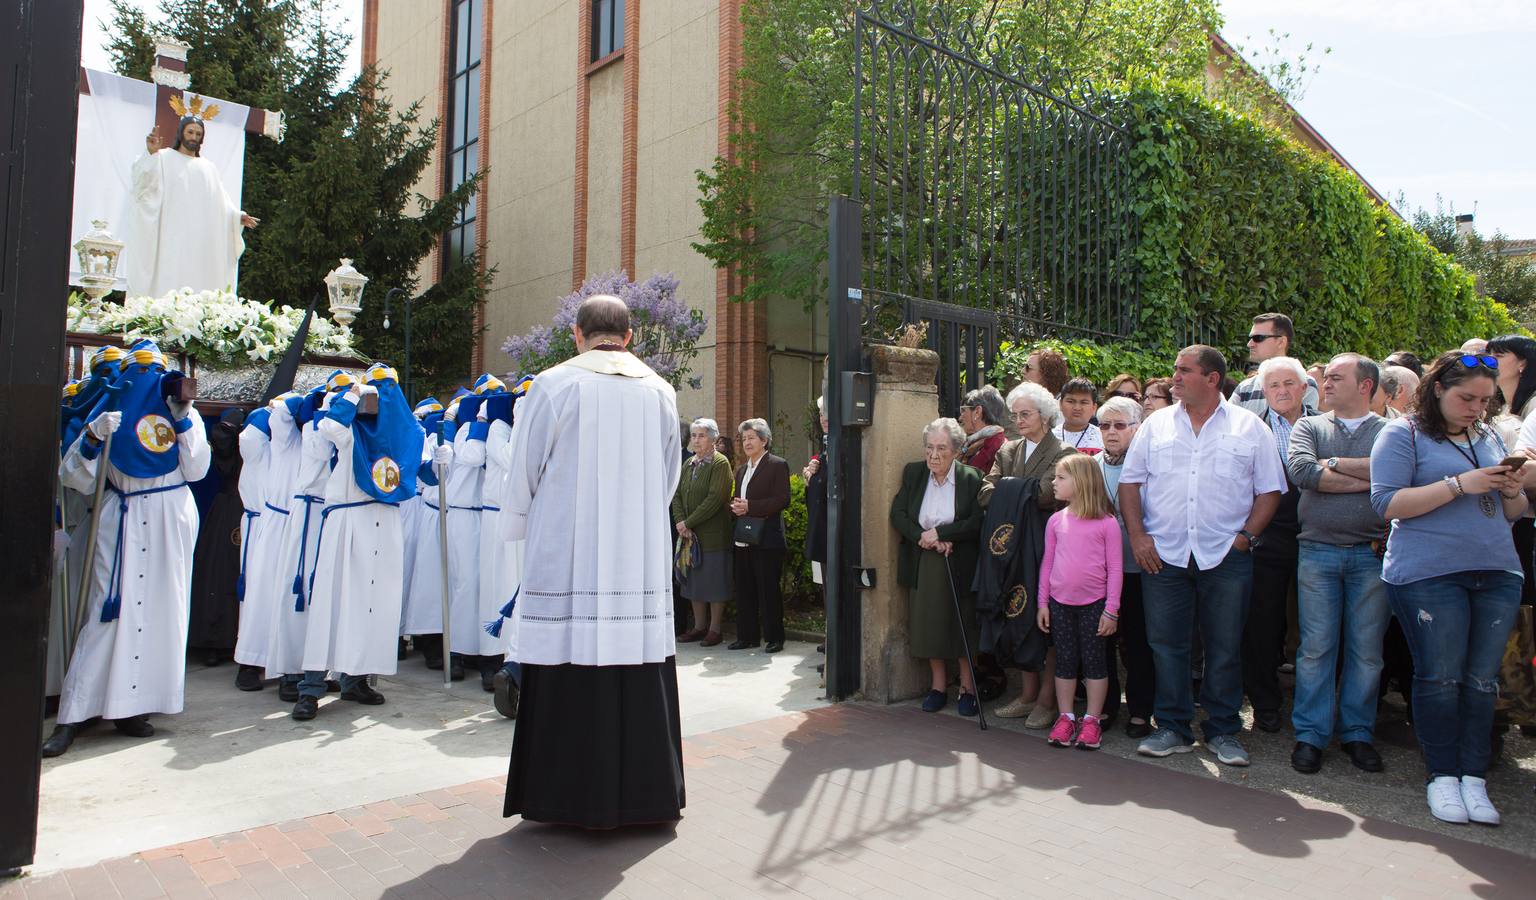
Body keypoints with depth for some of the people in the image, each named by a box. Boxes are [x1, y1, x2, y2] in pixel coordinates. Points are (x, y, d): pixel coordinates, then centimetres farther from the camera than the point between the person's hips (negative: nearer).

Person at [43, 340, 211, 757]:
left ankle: (132, 707, 9)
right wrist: (92, 437, -15)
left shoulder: (183, 413, 10)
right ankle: (72, 717, -1)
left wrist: (183, 420, -5)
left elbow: (196, 469, 0)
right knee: (107, 610, -7)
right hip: (122, 518, -1)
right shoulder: (109, 411, 6)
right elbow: (77, 480, 1)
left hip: (171, 518, 2)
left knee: (160, 609, 0)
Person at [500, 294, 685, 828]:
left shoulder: (553, 386, -5)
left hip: (566, 555, -3)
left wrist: (517, 527, 18)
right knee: (640, 675, 8)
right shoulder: (660, 392, 6)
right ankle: (643, 793, 19)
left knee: (571, 672, 4)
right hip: (644, 558, 4)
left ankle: (571, 795, 14)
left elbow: (524, 473, 1)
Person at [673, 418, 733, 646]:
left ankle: (715, 629, 9)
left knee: (714, 581, 0)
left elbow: (715, 499, -17)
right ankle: (699, 626, 21)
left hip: (713, 533, -7)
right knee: (693, 579, 11)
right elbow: (677, 495, 8)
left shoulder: (720, 463, -8)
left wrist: (688, 522, -15)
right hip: (689, 533, 7)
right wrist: (681, 523, -8)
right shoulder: (688, 464, 13)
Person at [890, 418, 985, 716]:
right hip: (922, 565, 3)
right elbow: (898, 515, -2)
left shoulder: (972, 478, -9)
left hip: (960, 566, -3)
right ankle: (938, 686, 24)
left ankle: (967, 688, 20)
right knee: (929, 625, 10)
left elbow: (977, 523, -15)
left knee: (962, 625, 5)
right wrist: (925, 538, -16)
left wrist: (938, 533, -20)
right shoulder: (913, 473, 1)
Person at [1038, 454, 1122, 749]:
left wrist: (1111, 610, -8)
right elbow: (1047, 562, 7)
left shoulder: (1106, 523, -8)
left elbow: (1115, 568, -6)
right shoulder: (1056, 520, 3)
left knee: (1094, 660, 6)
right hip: (1060, 603, 3)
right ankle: (1065, 718, 20)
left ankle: (1092, 720, 17)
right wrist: (1042, 603, 5)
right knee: (1065, 661, 10)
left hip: (1093, 603, -3)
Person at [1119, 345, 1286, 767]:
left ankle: (1223, 731, 21)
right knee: (1166, 644, 5)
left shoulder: (1249, 428, 5)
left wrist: (1247, 535, -6)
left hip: (1227, 557, -1)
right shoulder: (1156, 424, 9)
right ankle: (1172, 728, 18)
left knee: (1225, 647, 6)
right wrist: (1137, 535, -3)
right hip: (1163, 554, 1)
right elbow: (1129, 483, 7)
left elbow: (1269, 491, 5)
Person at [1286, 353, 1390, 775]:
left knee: (1366, 650, 6)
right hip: (1317, 552, 0)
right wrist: (1366, 479, -8)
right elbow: (1300, 471, -9)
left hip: (1372, 554, 0)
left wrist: (1333, 464, -9)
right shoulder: (1309, 427, 10)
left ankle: (1357, 732, 20)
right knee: (1315, 647, 2)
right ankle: (1310, 733, 11)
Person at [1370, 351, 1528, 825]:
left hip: (1497, 572, 6)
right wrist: (1460, 485, -17)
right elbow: (1387, 503, -12)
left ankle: (1473, 777, 12)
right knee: (1439, 677, -2)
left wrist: (1513, 492, 1)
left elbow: (1512, 513, 23)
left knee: (1482, 680, 4)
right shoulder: (1403, 433, -1)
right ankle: (1442, 776, 10)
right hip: (1429, 573, -5)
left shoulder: (1490, 438, 18)